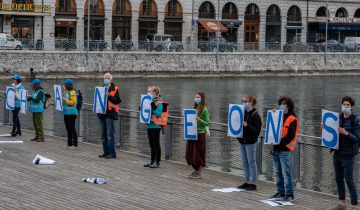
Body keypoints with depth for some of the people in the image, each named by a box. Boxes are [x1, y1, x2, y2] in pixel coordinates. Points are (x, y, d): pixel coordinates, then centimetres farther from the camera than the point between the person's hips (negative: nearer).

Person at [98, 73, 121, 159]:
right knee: (104, 135, 10)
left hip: (110, 113, -7)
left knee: (110, 135, -10)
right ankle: (106, 152, 17)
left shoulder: (115, 89, -2)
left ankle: (112, 153, -8)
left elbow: (118, 101, -10)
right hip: (102, 113, 7)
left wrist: (109, 96, -21)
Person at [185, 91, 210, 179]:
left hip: (200, 133, -7)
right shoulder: (195, 108, 10)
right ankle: (195, 170, 22)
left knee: (198, 154, -1)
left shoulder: (204, 109, -10)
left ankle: (199, 172, 9)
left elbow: (207, 123, -10)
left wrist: (199, 120, -23)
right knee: (191, 153, 9)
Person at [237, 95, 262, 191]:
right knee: (245, 163, 12)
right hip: (242, 140, 8)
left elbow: (257, 130, -16)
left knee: (251, 162, -2)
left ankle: (253, 183, 4)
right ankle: (247, 181, 21)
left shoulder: (255, 115, -12)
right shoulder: (243, 113, 10)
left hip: (251, 142, -8)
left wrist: (247, 125, -26)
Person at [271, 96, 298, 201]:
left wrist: (280, 141, -21)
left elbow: (291, 136, -15)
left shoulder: (292, 119, -8)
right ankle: (281, 192, 22)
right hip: (276, 148, 8)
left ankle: (289, 194, -6)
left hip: (284, 149, -8)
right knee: (278, 172, 14)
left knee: (286, 172, -8)